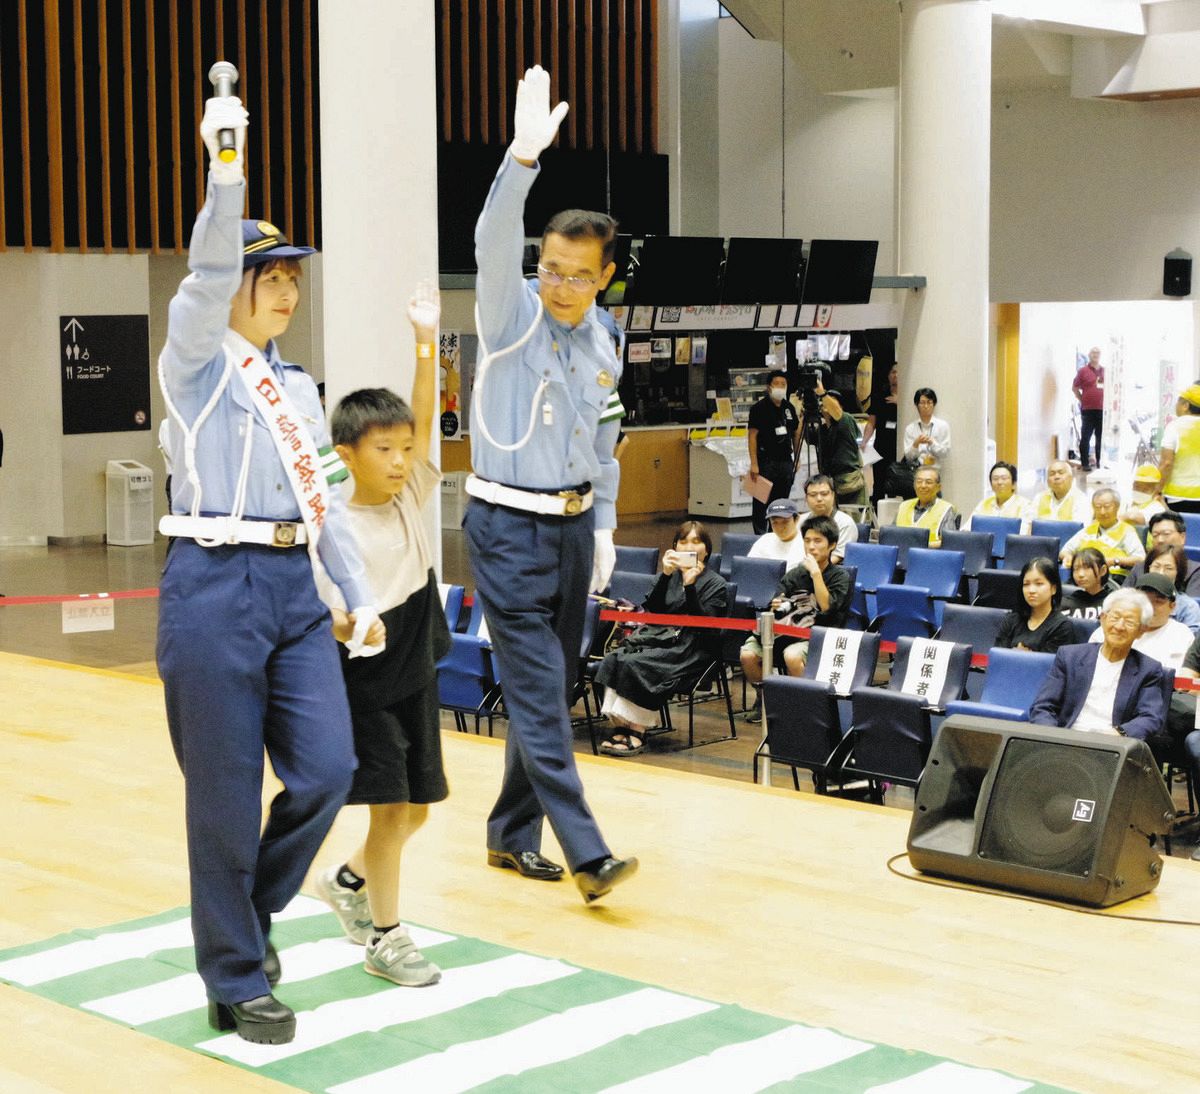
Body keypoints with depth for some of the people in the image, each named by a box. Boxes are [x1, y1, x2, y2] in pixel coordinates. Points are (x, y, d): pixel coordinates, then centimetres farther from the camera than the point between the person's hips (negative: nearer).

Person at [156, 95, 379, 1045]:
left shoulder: (298, 387, 18)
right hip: (215, 586, -6)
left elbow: (326, 498, 18)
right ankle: (236, 983, 14)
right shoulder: (196, 363, -1)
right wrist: (227, 167, -33)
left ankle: (253, 908, 24)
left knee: (327, 768, -3)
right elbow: (207, 273, -20)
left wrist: (362, 598, 12)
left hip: (295, 589, 6)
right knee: (226, 795, 0)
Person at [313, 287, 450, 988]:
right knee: (391, 810, -3)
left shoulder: (411, 500, 0)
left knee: (416, 809, 12)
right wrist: (349, 628, -35)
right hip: (365, 686, -6)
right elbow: (327, 616, -13)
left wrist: (427, 342, -16)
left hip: (416, 678, 6)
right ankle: (386, 938, 12)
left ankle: (350, 882, 37)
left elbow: (424, 421, -9)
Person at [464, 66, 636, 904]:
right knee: (539, 692, -9)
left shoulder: (602, 344, 7)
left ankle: (513, 833, 23)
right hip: (510, 528, -6)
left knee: (551, 688, 11)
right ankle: (587, 853, -11)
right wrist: (525, 157, -43)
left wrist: (604, 527, 12)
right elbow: (494, 245, -30)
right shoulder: (513, 317, -9)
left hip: (573, 527, 6)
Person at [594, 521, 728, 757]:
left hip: (692, 647, -5)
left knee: (635, 664, -30)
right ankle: (622, 727, -27)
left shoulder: (716, 584, 6)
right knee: (615, 658, -24)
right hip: (659, 637, 5)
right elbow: (652, 610, 4)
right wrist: (665, 576, -7)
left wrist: (690, 586, -16)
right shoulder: (671, 575, 19)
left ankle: (636, 732, -24)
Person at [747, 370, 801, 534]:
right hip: (766, 462, -5)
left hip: (786, 462, 6)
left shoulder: (789, 408, 11)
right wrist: (754, 464, -16)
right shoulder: (759, 408, -6)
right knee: (761, 502, -4)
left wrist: (796, 458, 13)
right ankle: (760, 536, 1)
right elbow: (752, 436, -10)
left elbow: (796, 433, 20)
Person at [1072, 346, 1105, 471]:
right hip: (1088, 409, -4)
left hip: (1102, 409, 4)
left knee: (1101, 438, 9)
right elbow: (1075, 388, 5)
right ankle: (1084, 463, 4)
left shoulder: (1105, 371, 11)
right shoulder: (1083, 371, 0)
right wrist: (1082, 400, -1)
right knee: (1085, 437, -1)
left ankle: (1100, 462, 17)